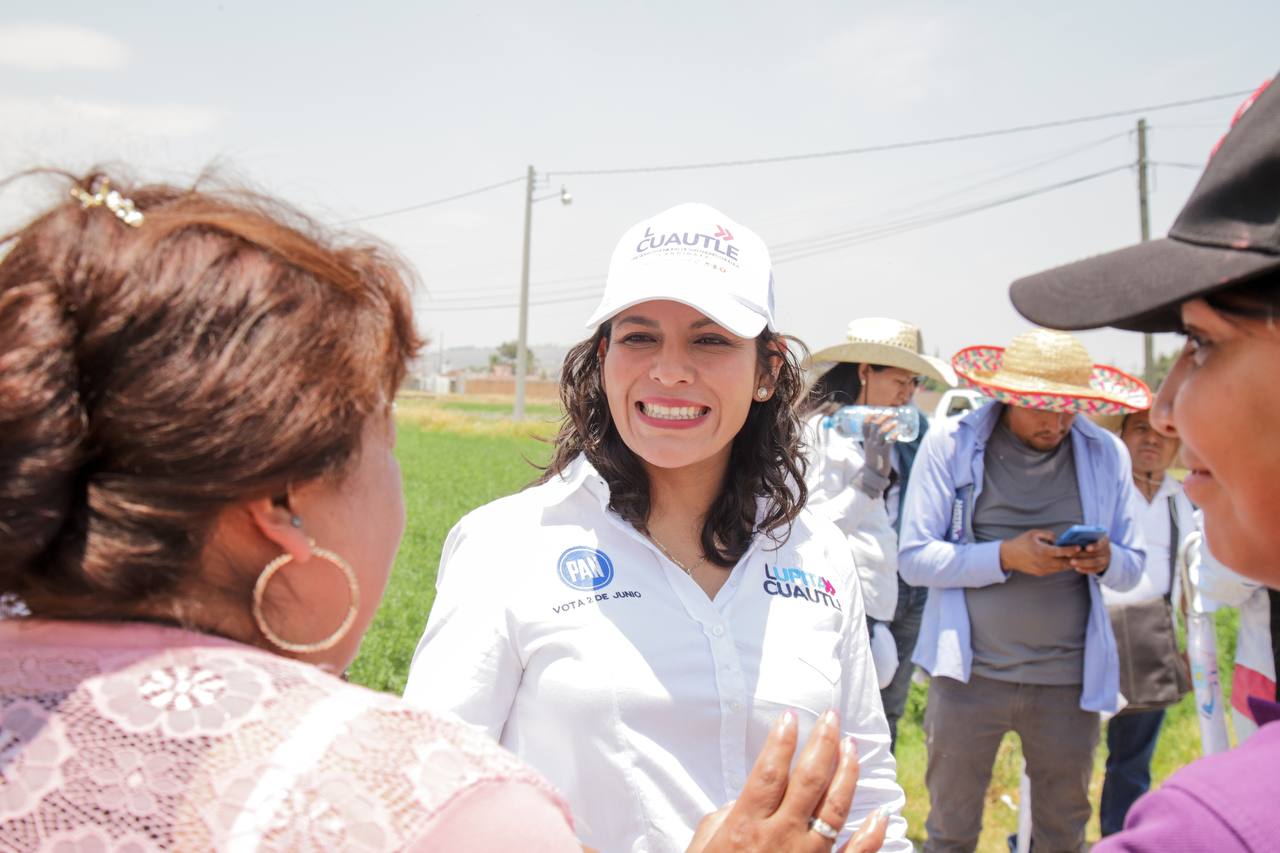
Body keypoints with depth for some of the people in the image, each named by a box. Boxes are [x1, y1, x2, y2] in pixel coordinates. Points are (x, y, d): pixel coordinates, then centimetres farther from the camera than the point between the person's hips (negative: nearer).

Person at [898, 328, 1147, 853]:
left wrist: (1106, 560, -15)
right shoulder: (950, 444, -4)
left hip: (1068, 679, 2)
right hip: (969, 674, -2)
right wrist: (1005, 556, -21)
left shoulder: (1105, 453, 5)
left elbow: (1132, 568, 8)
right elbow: (914, 558, -8)